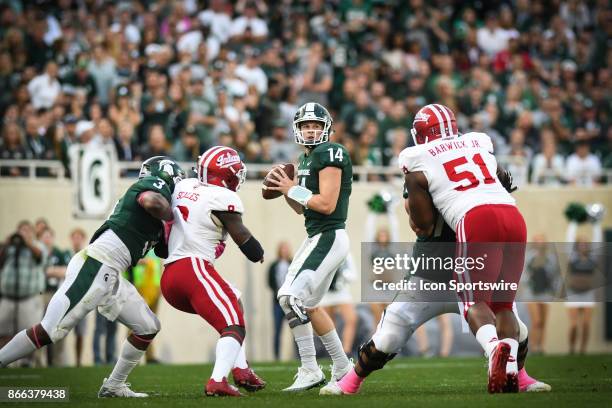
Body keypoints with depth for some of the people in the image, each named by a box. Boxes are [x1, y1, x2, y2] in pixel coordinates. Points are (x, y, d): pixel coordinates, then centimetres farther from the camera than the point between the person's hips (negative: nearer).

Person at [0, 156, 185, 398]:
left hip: (110, 278, 10)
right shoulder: (154, 184, 0)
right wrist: (177, 217, -8)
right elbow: (151, 201, -24)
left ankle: (113, 386, 20)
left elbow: (169, 251, 28)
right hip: (94, 268, -10)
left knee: (148, 327, 14)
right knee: (51, 331, -13)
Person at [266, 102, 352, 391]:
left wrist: (293, 189, -12)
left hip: (329, 237, -10)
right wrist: (285, 190, 5)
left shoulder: (330, 154, -13)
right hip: (316, 237, 10)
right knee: (308, 305, 16)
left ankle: (310, 371, -11)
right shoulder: (306, 159, 16)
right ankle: (342, 368, 25)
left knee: (293, 297, -16)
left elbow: (326, 204, -21)